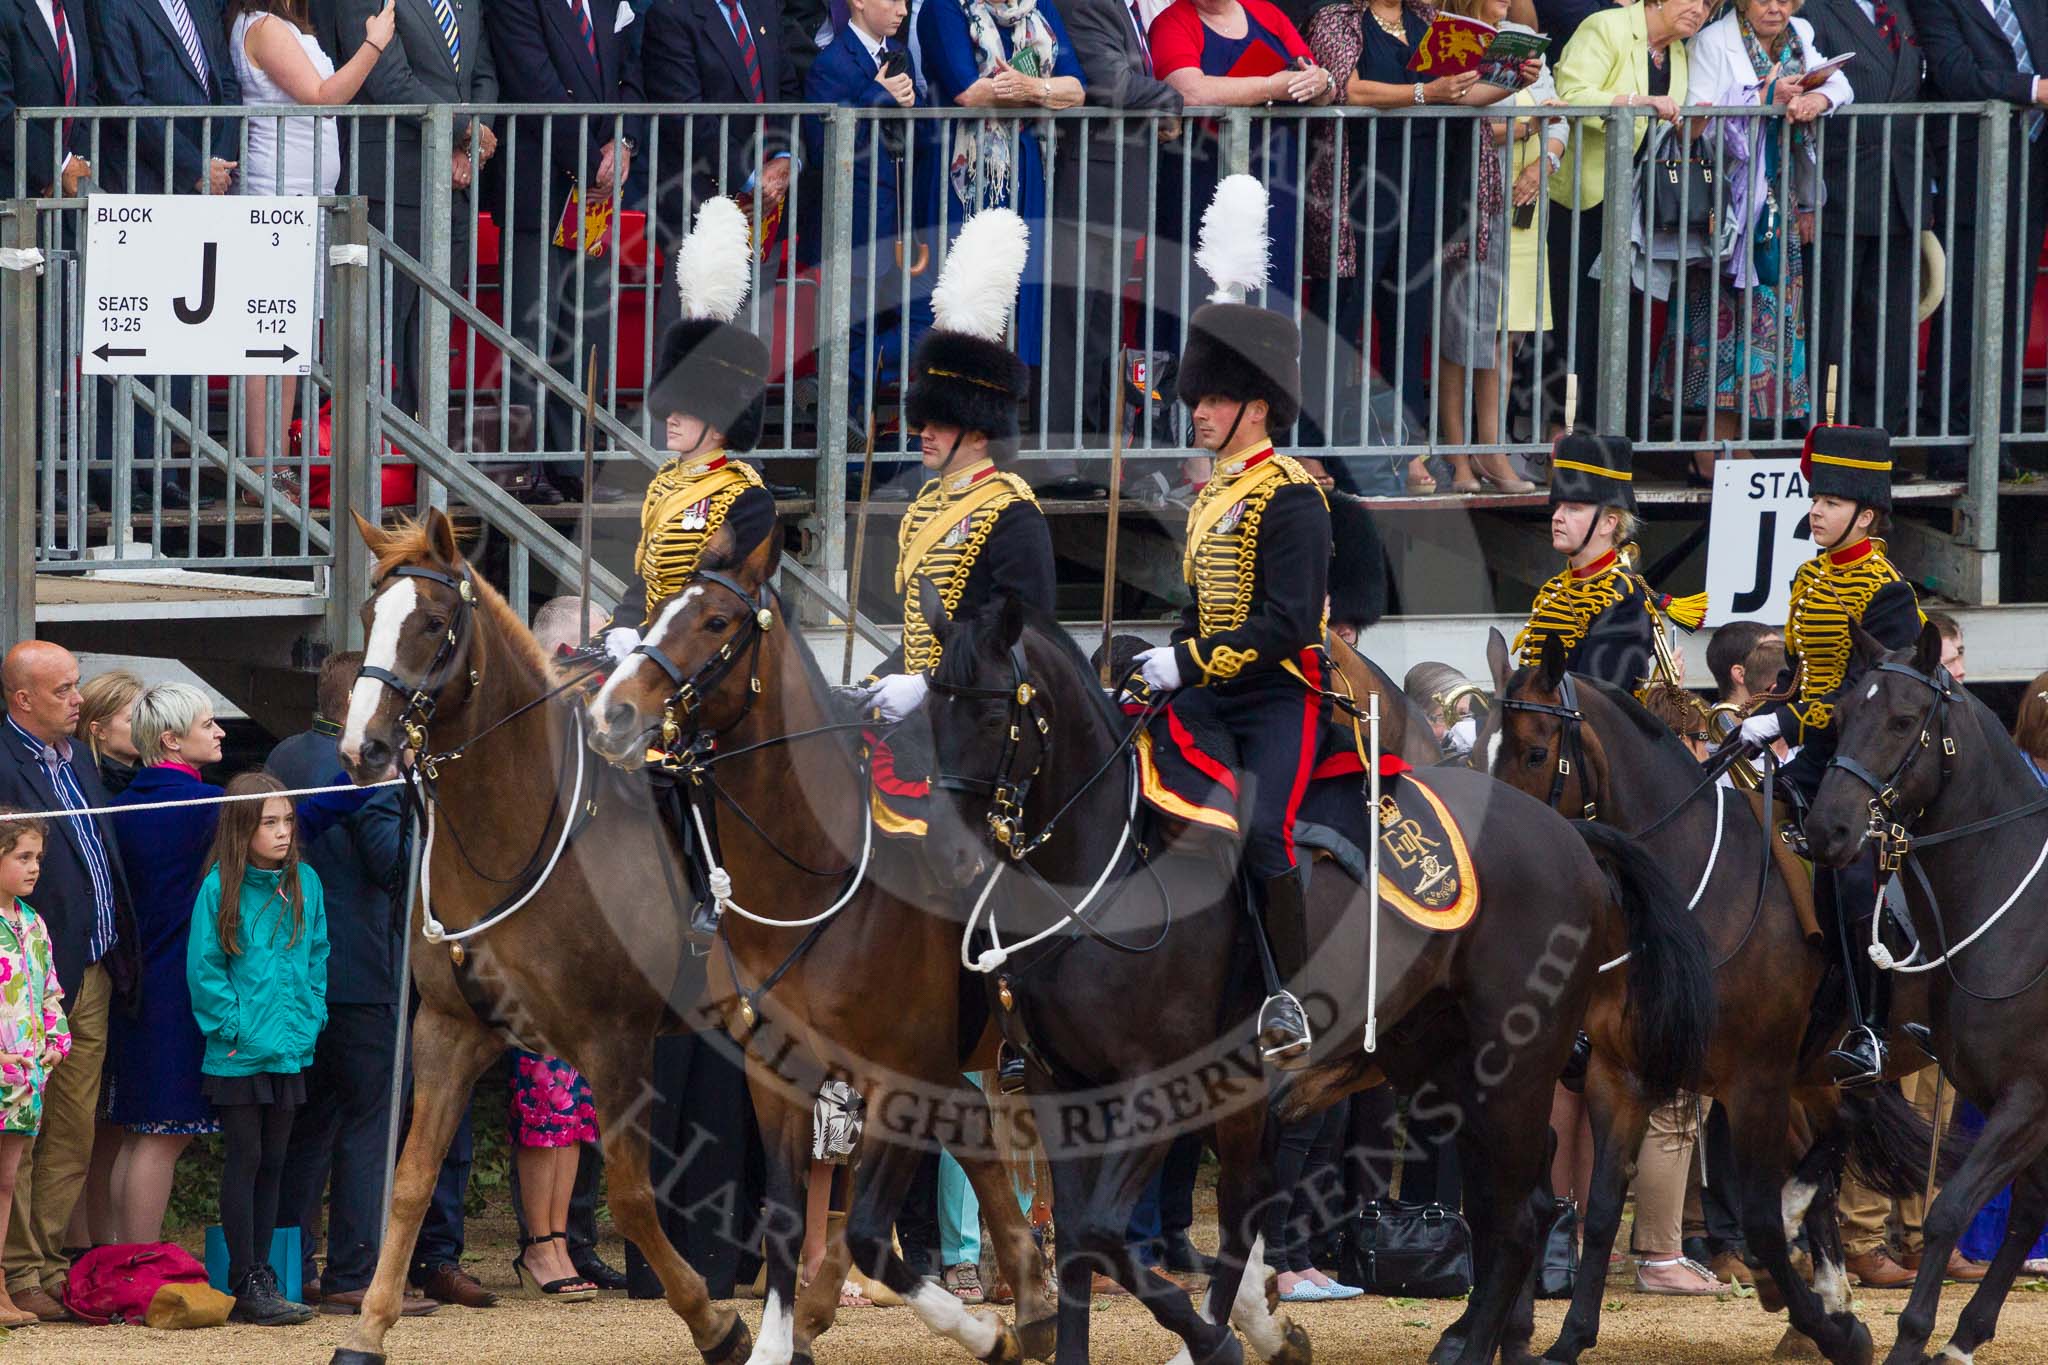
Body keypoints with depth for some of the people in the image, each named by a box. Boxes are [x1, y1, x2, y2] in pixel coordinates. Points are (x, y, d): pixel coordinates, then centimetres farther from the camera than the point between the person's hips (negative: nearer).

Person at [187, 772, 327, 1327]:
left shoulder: (304, 884, 6)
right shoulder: (220, 888, -8)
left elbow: (316, 958, 12)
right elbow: (203, 968, -8)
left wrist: (310, 1021, 3)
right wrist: (235, 1027, -12)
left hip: (290, 1050, 5)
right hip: (239, 1052, -5)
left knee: (272, 1161, 9)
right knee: (245, 1160, -3)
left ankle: (259, 1276, 16)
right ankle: (247, 1284, 0)